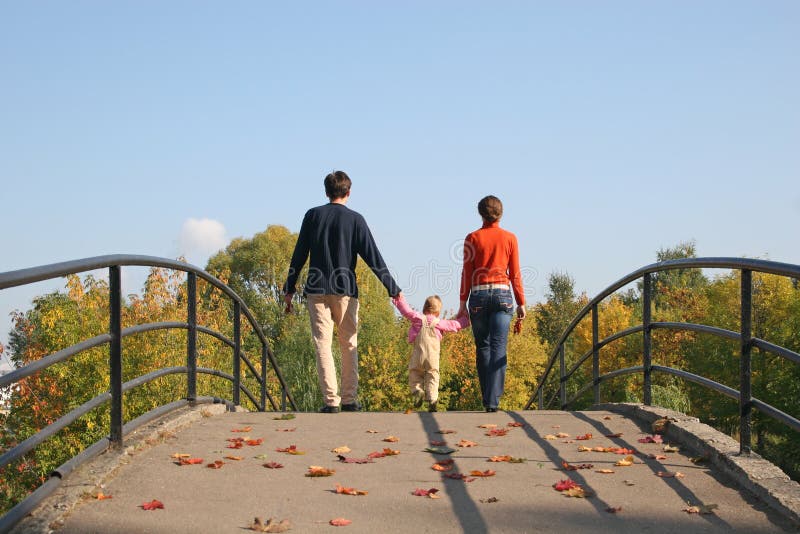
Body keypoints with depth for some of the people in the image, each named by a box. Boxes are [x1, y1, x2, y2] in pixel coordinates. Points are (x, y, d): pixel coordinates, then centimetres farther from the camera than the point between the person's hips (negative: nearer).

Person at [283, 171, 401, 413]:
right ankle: (350, 399, 8)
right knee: (349, 345, 9)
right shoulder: (355, 219, 1)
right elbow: (373, 257, -2)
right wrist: (393, 289, 1)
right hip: (346, 290, 0)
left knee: (323, 345, -1)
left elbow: (299, 255, 6)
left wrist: (289, 289, 12)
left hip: (317, 290, 1)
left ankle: (331, 400, -8)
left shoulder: (313, 215, 6)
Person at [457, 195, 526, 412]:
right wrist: (521, 303, 10)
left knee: (482, 347, 10)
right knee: (498, 347, -4)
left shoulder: (472, 238, 3)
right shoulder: (510, 238, 5)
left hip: (478, 295, 0)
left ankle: (487, 399, 11)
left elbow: (467, 273, 2)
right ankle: (493, 400, -14)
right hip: (502, 294, 0)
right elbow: (515, 274, 5)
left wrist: (463, 302, 6)